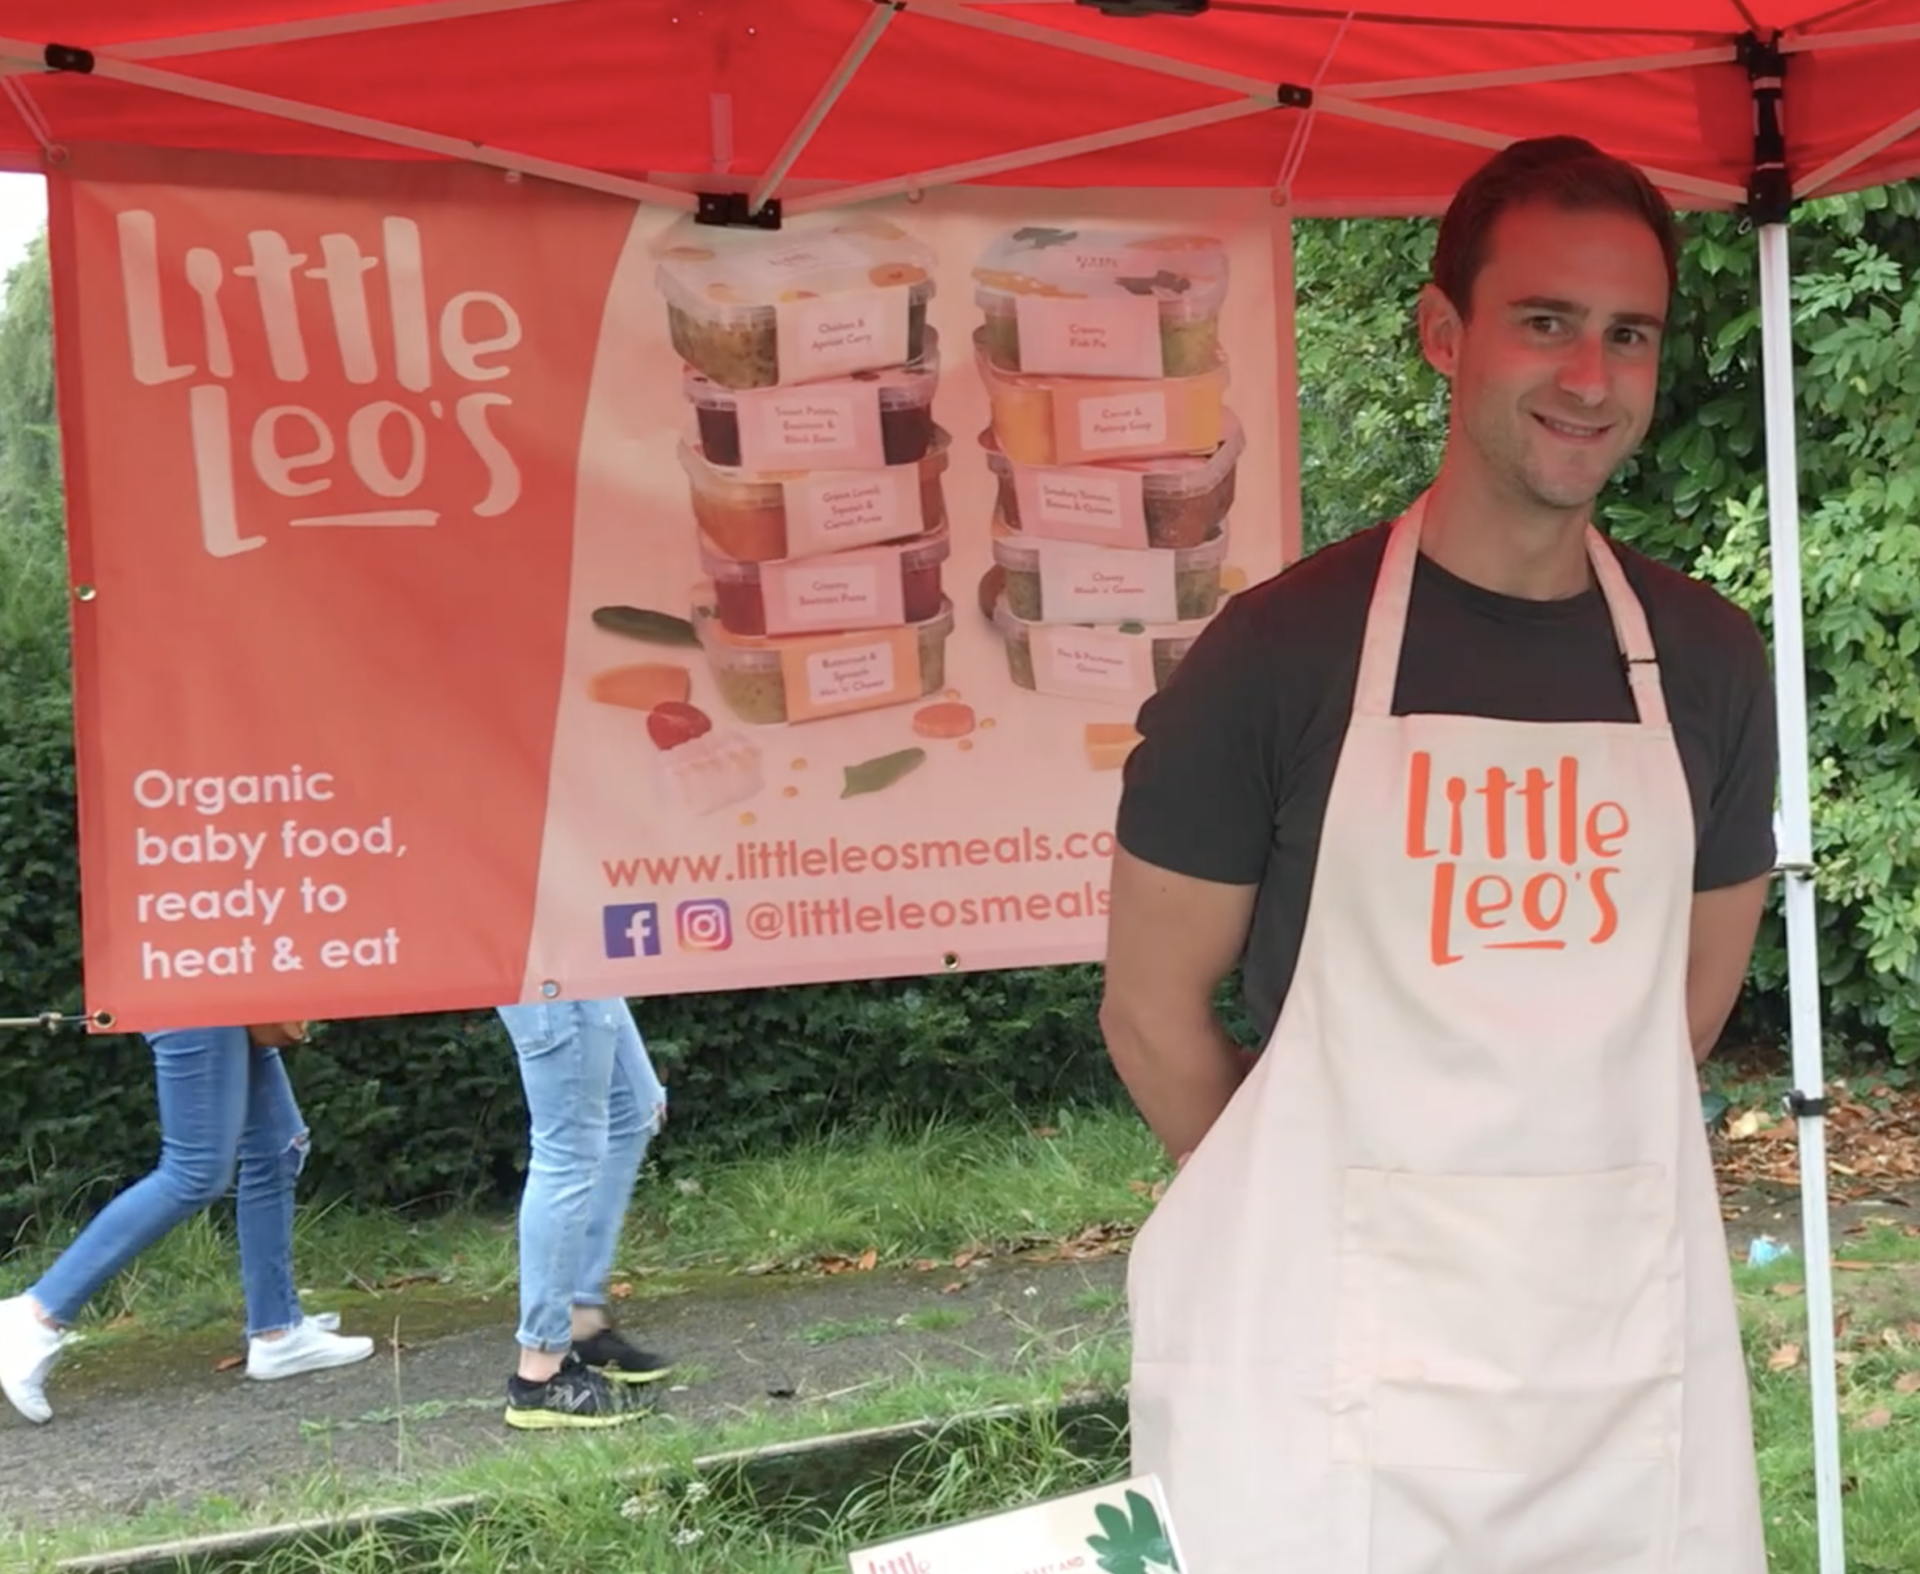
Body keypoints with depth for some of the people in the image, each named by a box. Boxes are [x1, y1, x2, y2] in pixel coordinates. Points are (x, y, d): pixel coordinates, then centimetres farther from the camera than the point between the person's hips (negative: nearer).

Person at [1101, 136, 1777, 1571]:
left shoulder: (1708, 662, 3)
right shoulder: (1286, 647, -9)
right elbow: (1152, 1010, -2)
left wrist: (1549, 1186, 13)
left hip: (1636, 1339, 4)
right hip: (1336, 1361, -3)